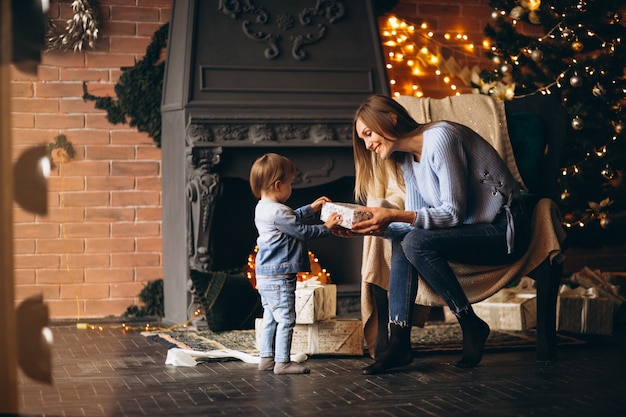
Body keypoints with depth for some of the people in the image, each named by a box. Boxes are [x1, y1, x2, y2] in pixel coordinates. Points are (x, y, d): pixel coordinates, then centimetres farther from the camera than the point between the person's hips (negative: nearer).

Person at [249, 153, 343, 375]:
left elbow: (293, 218, 27)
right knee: (285, 318, -5)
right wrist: (326, 228, -5)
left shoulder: (263, 208, 12)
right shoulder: (278, 212, -21)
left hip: (265, 275, 11)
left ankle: (266, 357, 22)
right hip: (279, 276, -11)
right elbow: (302, 231, -16)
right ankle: (282, 362, -2)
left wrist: (311, 208, 29)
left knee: (270, 317, 16)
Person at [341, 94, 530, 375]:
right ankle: (399, 343, -10)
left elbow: (454, 212, -22)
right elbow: (413, 223, 5)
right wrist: (373, 228, -12)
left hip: (503, 230, -9)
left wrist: (394, 215, -28)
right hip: (472, 231, 9)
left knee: (417, 243, -24)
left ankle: (472, 327, -10)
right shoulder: (406, 159, 11)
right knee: (402, 242, -5)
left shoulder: (439, 138, -17)